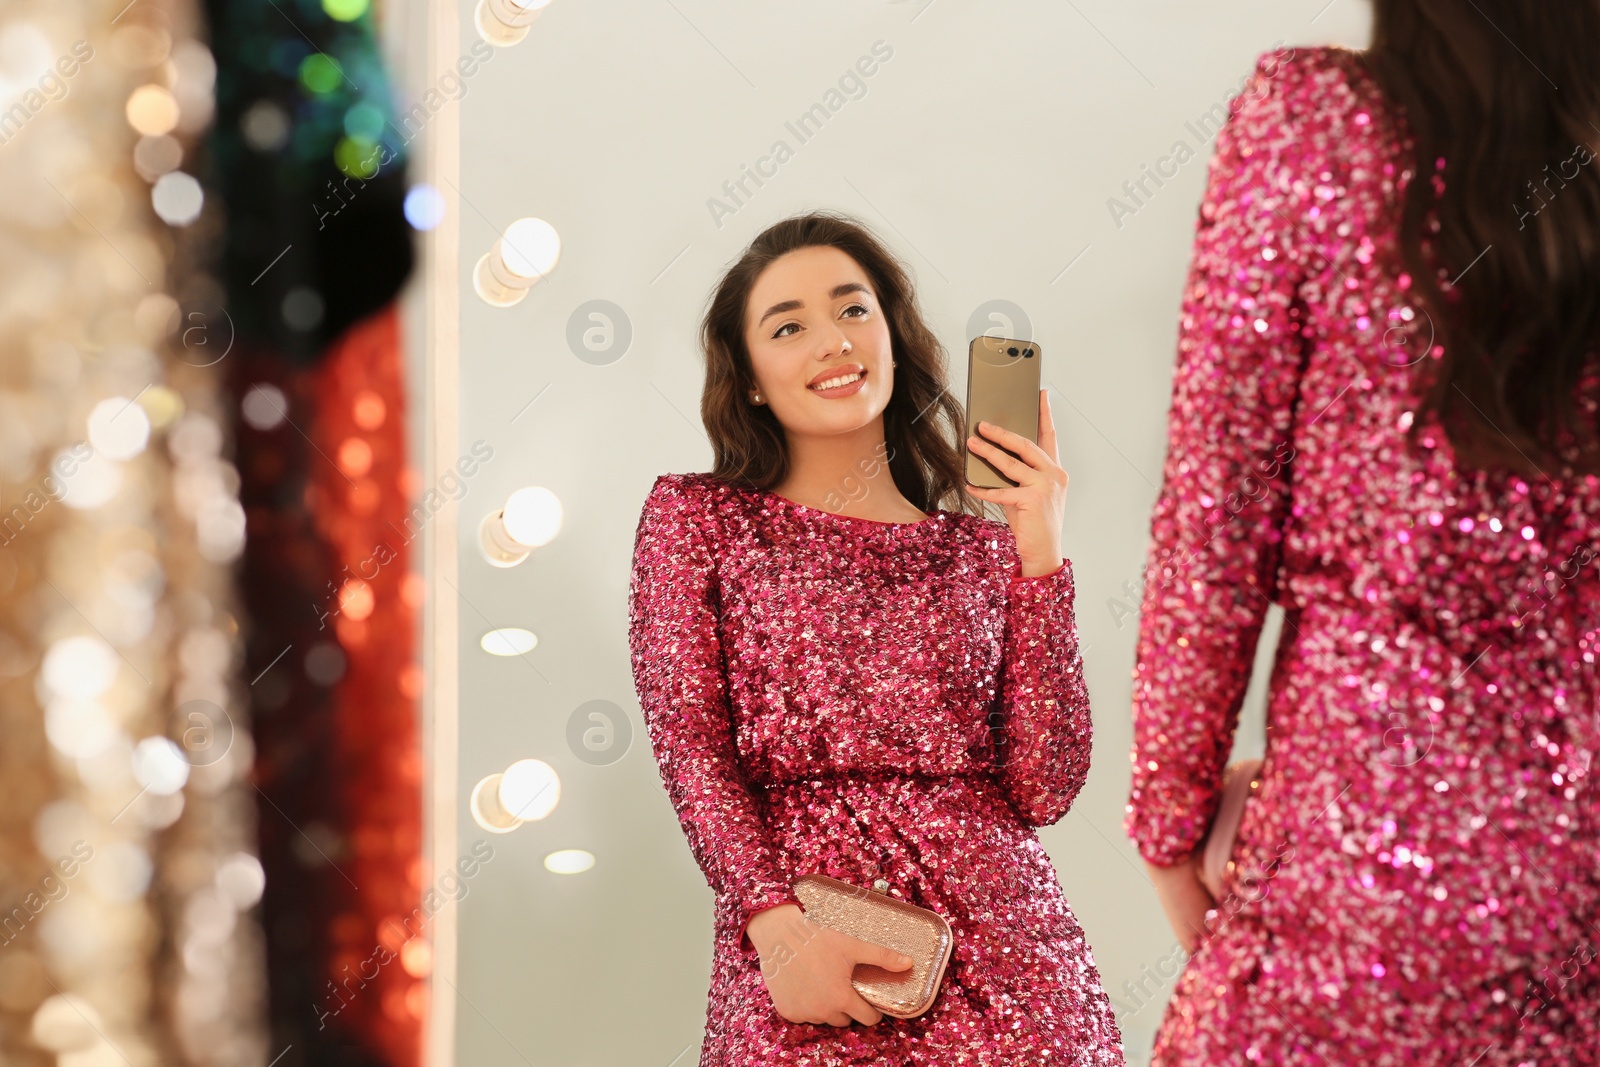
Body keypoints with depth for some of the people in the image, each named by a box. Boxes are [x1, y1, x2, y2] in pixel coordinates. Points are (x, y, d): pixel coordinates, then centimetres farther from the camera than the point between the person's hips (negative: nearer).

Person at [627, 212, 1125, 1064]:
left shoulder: (984, 548, 15)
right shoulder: (694, 517, 11)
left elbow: (1043, 792, 5)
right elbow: (690, 749, 1)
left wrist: (1040, 555, 2)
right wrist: (780, 930, -13)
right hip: (801, 947, -2)